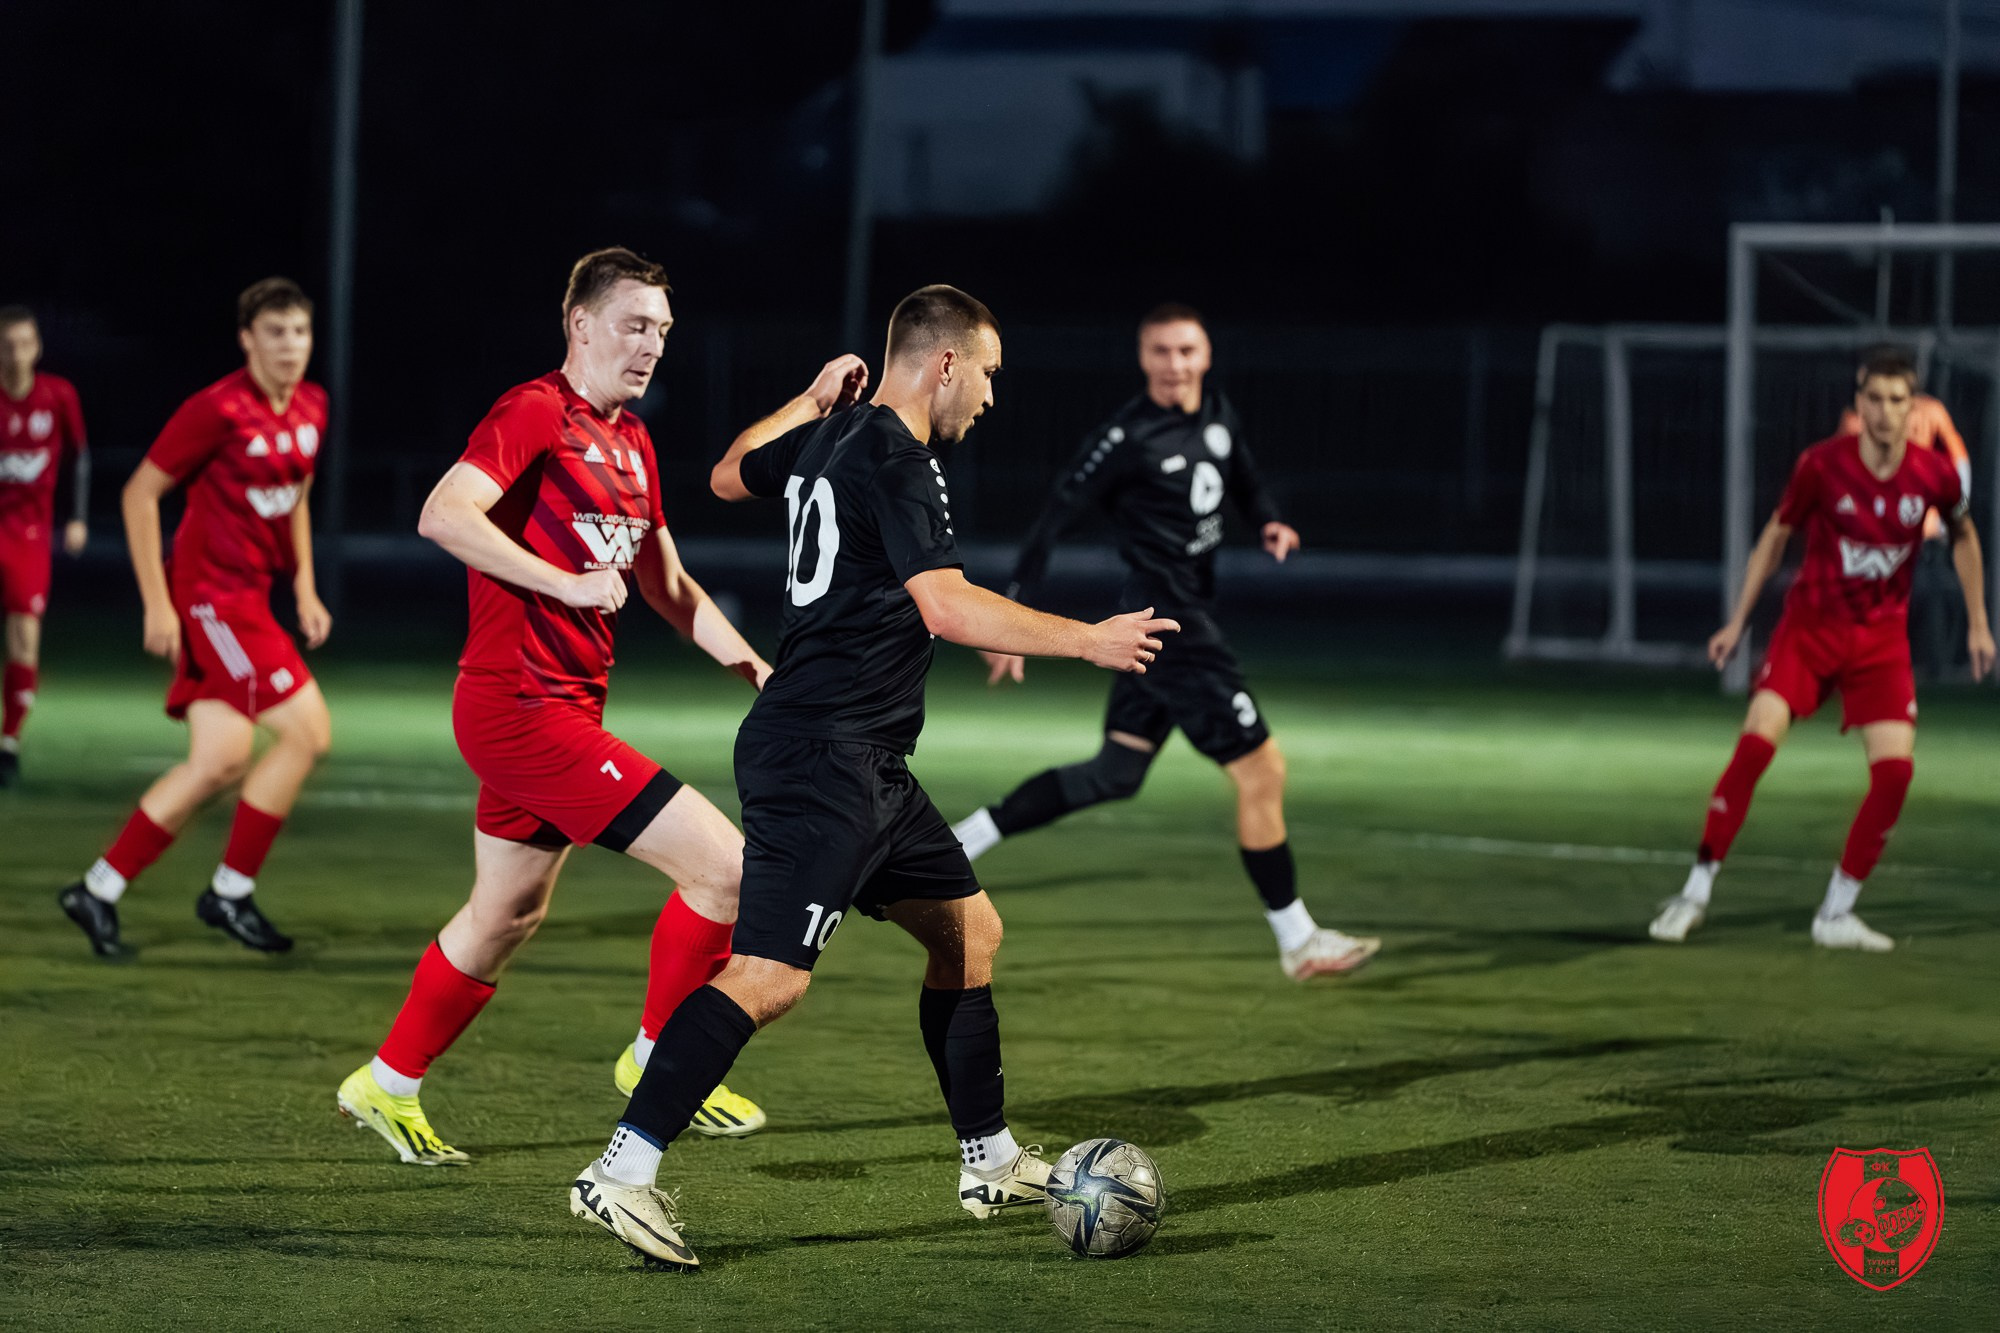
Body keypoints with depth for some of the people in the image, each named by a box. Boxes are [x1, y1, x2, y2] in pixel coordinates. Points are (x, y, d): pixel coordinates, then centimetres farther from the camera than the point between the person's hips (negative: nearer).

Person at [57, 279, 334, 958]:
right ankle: (231, 892, -1)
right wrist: (157, 603, -15)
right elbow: (140, 493, -12)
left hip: (246, 599, 8)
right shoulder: (218, 410, -15)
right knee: (307, 730, -12)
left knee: (222, 760, 2)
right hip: (211, 592, -8)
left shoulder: (311, 407, 8)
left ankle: (99, 889, 9)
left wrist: (305, 589, 15)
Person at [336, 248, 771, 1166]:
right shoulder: (534, 413, -13)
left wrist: (755, 669, 11)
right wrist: (564, 582, -30)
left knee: (506, 916, 22)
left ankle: (387, 1087, 35)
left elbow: (666, 585, 22)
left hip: (566, 707, 10)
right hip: (520, 704, -10)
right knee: (725, 865, -13)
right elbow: (443, 516, -27)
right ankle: (659, 1057, 5)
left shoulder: (629, 439, 16)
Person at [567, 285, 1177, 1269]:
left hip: (865, 769, 11)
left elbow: (729, 475, 34)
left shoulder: (825, 438, 14)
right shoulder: (895, 459, -14)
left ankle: (990, 1163, 26)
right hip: (825, 759, -11)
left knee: (970, 930, 18)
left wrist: (810, 403, 42)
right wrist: (1089, 641, -16)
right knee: (770, 974, -17)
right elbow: (949, 608, -23)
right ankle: (621, 1173, -19)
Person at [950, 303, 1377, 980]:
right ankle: (1297, 942, 5)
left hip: (1191, 614, 9)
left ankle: (960, 841, 21)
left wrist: (1268, 519, 5)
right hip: (1171, 621, -9)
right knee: (1261, 768, -5)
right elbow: (1053, 520, -15)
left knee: (1115, 773, 15)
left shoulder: (1218, 416, 7)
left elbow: (1241, 478, 27)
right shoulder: (1125, 439, -16)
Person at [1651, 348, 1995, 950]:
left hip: (1882, 640, 2)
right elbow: (1776, 535, 3)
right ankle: (1696, 893, -8)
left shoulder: (1935, 475, -9)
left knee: (1894, 769, -13)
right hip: (1809, 626, -2)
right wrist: (1738, 621, 4)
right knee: (1755, 743, -18)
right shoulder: (1822, 465, -13)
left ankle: (1837, 913, 2)